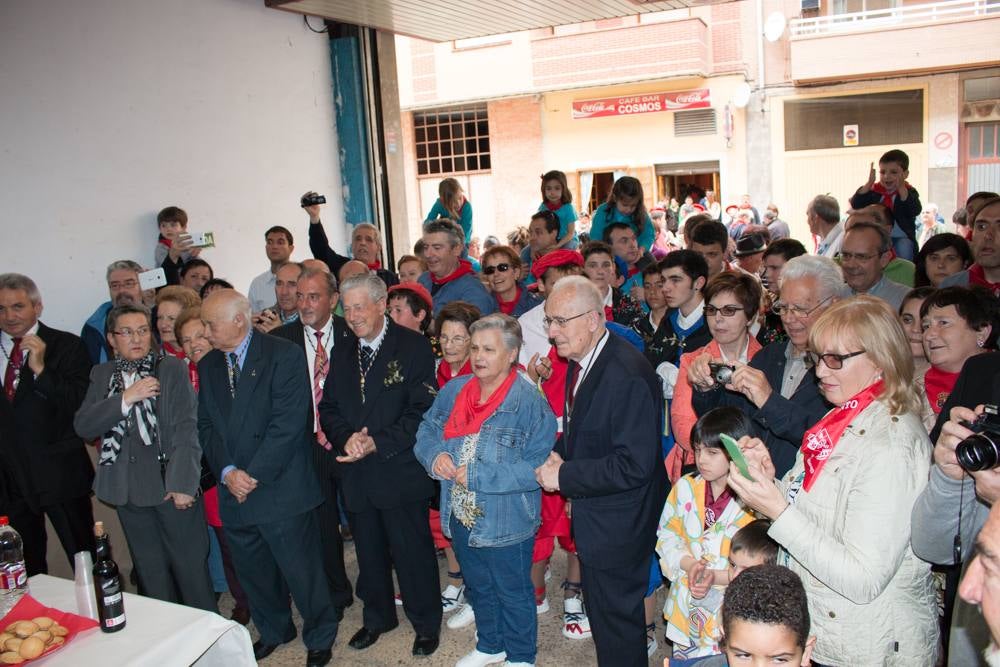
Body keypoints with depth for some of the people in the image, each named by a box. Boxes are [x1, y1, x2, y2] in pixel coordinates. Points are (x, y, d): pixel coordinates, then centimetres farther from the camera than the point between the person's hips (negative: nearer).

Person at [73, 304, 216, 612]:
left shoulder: (172, 368, -4)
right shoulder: (101, 374, 8)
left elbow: (186, 428, -10)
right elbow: (83, 426, -3)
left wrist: (182, 482, -16)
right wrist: (126, 398, -17)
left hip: (171, 484, -3)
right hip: (128, 490, 4)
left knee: (191, 565, 5)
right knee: (151, 573, 15)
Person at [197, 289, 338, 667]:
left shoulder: (284, 356, -11)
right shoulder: (208, 366, 10)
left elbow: (288, 425, -17)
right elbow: (206, 426, 7)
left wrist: (253, 476, -16)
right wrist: (227, 472, -8)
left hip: (281, 490, -6)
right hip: (234, 491, 6)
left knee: (301, 571, 5)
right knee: (252, 571, 19)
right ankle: (273, 631, 42)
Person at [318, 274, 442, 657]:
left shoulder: (414, 346, -10)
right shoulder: (342, 351, 8)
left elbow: (422, 410, -15)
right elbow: (328, 407, 9)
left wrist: (377, 443, -20)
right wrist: (346, 437, -11)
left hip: (400, 471, -5)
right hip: (356, 473, 5)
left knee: (413, 553, 7)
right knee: (369, 553, 19)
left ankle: (426, 624, 28)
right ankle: (377, 617, 40)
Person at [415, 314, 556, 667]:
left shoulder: (530, 402, -21)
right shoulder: (453, 391, -1)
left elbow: (536, 468, -26)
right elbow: (426, 432, 8)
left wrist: (476, 475, -26)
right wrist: (435, 454, -16)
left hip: (506, 522, -6)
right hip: (461, 517, 6)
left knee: (513, 594, 16)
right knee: (478, 587, 26)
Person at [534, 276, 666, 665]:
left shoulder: (628, 376, -28)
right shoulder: (581, 361, 2)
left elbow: (634, 466, -29)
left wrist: (564, 476, -22)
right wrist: (561, 453, -1)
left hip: (618, 527, -9)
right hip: (593, 516, 9)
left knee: (617, 618, 9)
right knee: (600, 612, 25)